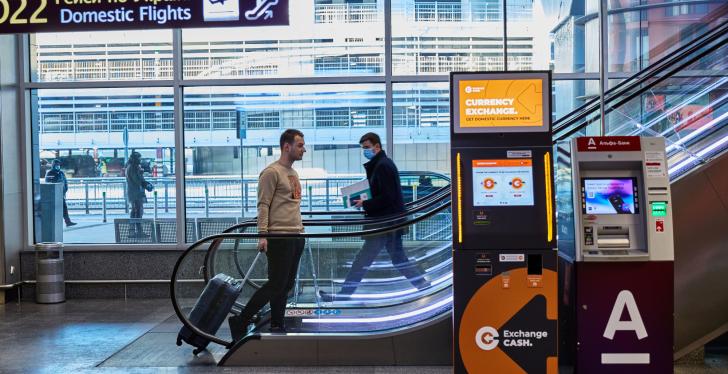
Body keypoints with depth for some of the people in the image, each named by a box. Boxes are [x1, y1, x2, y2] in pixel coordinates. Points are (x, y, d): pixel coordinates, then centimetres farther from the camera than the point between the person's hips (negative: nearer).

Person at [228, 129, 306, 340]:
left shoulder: (293, 173, 18)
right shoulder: (272, 172, -9)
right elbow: (263, 205, -14)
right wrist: (262, 235, -20)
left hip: (296, 236, 9)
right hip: (279, 236, -9)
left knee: (286, 285, 10)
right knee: (276, 285, -9)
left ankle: (277, 327, 19)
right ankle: (240, 322, 1)